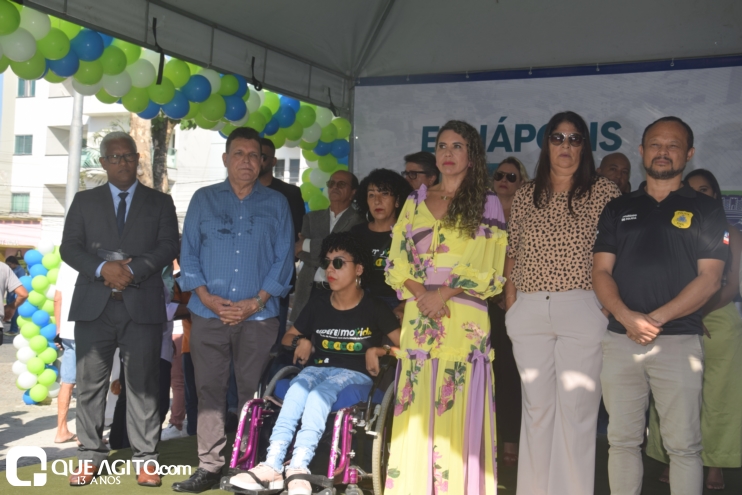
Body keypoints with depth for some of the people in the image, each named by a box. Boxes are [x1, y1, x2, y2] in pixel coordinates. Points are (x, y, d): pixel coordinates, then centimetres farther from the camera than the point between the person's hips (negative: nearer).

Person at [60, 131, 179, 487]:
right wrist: (102, 268, -12)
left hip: (142, 306, -1)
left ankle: (145, 460, 6)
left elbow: (168, 246, 0)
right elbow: (69, 247, 5)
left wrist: (132, 270, -14)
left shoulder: (160, 202, 12)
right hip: (94, 306, 1)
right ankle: (90, 456, 14)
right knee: (90, 384, 4)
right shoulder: (84, 201, 14)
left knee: (143, 384, 0)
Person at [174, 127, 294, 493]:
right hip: (208, 314, 1)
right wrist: (207, 297, -9)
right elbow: (189, 253, 5)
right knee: (209, 391, 2)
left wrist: (255, 303, -9)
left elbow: (283, 260, 2)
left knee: (252, 393, 2)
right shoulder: (203, 200, 9)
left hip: (258, 316, -1)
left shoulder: (276, 204, 7)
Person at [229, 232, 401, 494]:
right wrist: (301, 340, 5)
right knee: (298, 388, -32)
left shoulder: (375, 308, 3)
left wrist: (377, 350, -13)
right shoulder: (318, 302, 15)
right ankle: (272, 465, -47)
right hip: (317, 368, 3)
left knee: (320, 392, -36)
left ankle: (298, 467, -50)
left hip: (354, 374, -3)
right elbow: (288, 337, 26)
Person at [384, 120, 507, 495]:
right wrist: (421, 295, -8)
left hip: (464, 318, -3)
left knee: (457, 408, -4)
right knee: (417, 408, 3)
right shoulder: (415, 201, 15)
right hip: (418, 317, 3)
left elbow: (488, 268, -3)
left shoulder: (487, 204, 5)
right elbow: (398, 260, 9)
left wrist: (444, 293, -14)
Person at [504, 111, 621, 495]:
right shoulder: (525, 196, 13)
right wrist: (510, 303, 7)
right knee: (536, 406, 11)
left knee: (577, 408, -2)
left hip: (583, 309, -3)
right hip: (529, 312, 4)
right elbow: (513, 254, 14)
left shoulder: (604, 192, 2)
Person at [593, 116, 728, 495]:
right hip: (620, 338, 3)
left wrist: (656, 318, -13)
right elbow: (601, 271, 6)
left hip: (679, 339, -2)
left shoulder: (705, 210, 6)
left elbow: (709, 279, -3)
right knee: (622, 441, 7)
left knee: (683, 445, 0)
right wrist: (627, 316, -12)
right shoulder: (618, 209, 14)